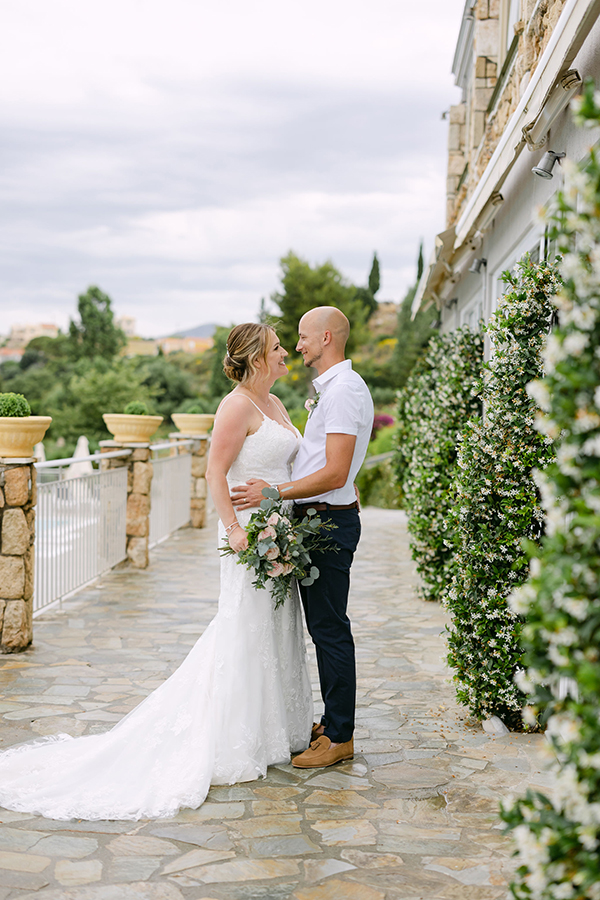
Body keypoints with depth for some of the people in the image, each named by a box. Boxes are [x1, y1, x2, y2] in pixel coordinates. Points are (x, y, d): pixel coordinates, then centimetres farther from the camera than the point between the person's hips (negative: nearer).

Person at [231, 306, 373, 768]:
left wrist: (274, 493, -20)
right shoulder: (332, 388, 18)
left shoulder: (343, 389, -16)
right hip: (317, 521, 11)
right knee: (323, 626, 15)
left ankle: (339, 737, 5)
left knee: (330, 629, -4)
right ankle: (333, 722, 26)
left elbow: (335, 473, -23)